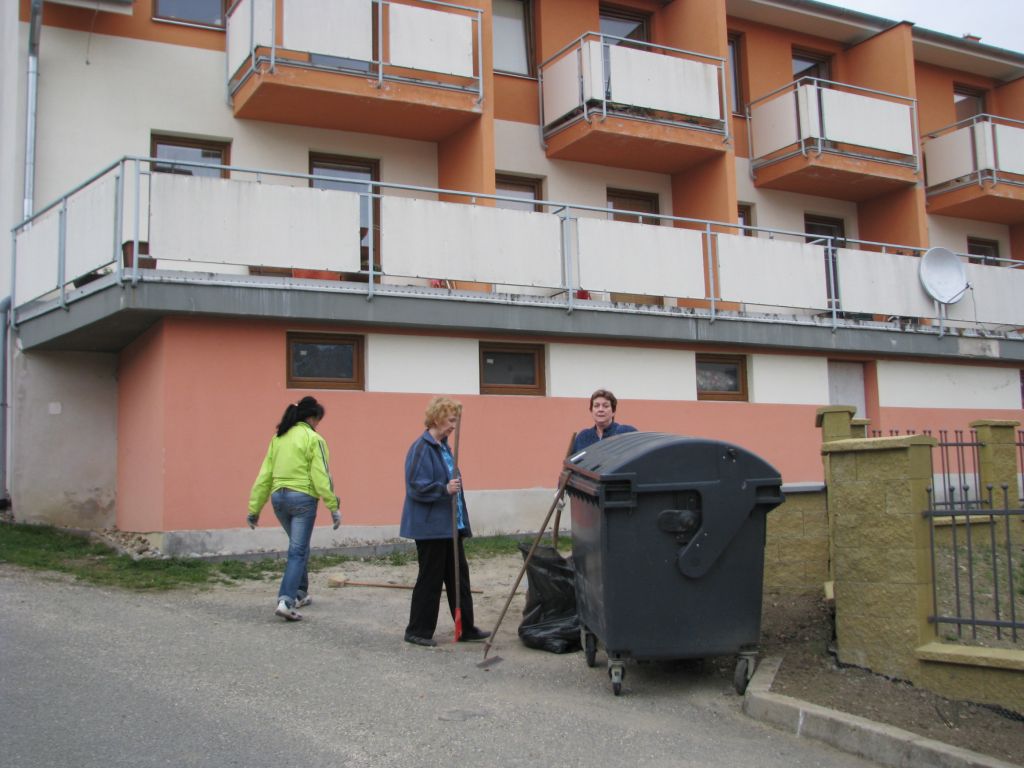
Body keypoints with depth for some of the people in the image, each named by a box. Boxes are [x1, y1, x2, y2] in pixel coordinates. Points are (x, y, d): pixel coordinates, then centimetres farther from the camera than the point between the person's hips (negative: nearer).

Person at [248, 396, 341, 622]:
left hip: (278, 497, 6)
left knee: (299, 546, 23)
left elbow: (264, 475, 12)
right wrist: (333, 507, -10)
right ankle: (285, 601, -13)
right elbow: (321, 476, -13)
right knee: (298, 551, -2)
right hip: (302, 498, -6)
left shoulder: (279, 438, 12)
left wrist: (255, 508, 14)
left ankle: (300, 593, 32)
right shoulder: (313, 439, -7)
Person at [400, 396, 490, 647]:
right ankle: (417, 631, 12)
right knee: (430, 578, 0)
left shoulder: (443, 446, 14)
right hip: (430, 525, -9)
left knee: (459, 576, 11)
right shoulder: (421, 448, -15)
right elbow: (416, 486, -21)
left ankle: (466, 628, 19)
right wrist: (444, 489, -32)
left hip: (449, 524, 9)